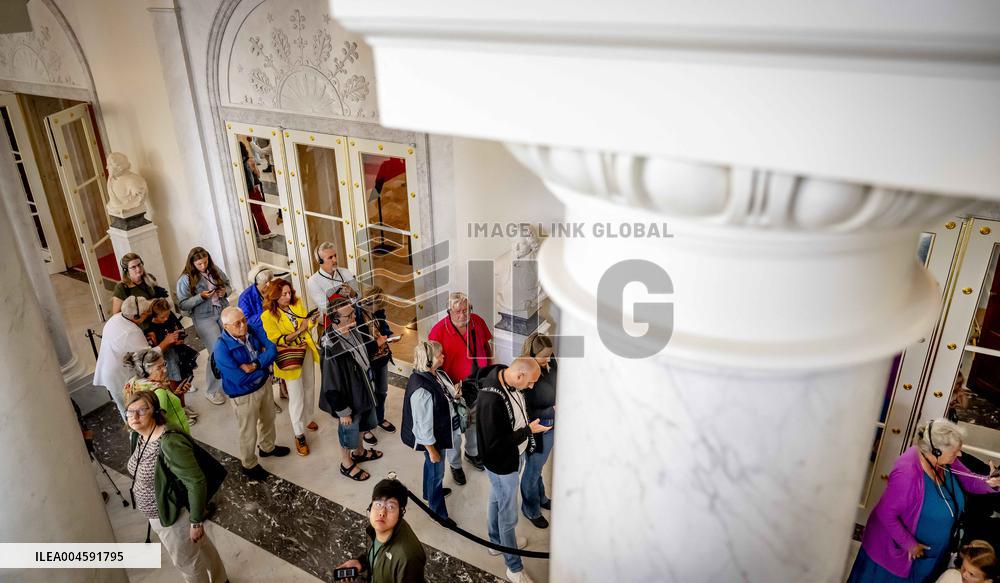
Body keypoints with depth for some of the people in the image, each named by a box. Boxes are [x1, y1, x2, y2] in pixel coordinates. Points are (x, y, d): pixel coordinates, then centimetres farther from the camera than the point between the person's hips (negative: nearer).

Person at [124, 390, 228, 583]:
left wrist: (196, 522, -22)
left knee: (186, 561, 15)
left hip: (174, 515, -8)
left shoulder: (169, 442, -34)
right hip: (158, 512, 8)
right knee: (200, 547, 27)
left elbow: (197, 483, -30)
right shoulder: (138, 435, -5)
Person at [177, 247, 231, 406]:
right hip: (204, 318, -5)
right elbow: (183, 304, -10)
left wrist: (225, 291, -7)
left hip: (224, 313, 5)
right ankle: (212, 391, 8)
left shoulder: (215, 271, 3)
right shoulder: (185, 280, -8)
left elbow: (228, 285, 16)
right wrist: (201, 297, -22)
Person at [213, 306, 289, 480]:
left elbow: (272, 350, -18)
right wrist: (263, 365, -19)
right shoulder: (222, 349, -30)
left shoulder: (253, 331, -13)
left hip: (264, 384, 6)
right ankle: (249, 465, 40)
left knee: (268, 419, 28)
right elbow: (240, 379, -32)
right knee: (249, 432, 15)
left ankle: (268, 447, 56)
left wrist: (255, 365, -33)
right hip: (244, 395, -6)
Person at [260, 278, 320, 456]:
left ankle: (307, 419, 45)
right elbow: (277, 340, -18)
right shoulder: (268, 315, -19)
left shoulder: (297, 303, -4)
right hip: (289, 357, -6)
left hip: (306, 352, 6)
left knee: (309, 389, 22)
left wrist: (312, 321, -21)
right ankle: (299, 435, 13)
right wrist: (300, 330, -28)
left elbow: (306, 324, 3)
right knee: (296, 396, 0)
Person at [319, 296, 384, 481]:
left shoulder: (352, 331, -12)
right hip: (349, 398, -8)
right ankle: (346, 464, 44)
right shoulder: (332, 348, -36)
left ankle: (359, 452, 57)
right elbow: (332, 385, -27)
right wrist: (343, 411, -19)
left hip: (362, 389, 8)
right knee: (349, 430, 17)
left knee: (361, 424, 29)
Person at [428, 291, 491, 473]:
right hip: (454, 386, -5)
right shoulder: (439, 330, -22)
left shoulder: (477, 321, -8)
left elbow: (487, 345, 9)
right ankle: (455, 464, 34)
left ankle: (472, 453, 51)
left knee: (475, 421, 25)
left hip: (478, 383, 5)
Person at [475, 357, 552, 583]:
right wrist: (529, 430, -24)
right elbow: (495, 444, -30)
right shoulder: (491, 400, -37)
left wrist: (535, 418, -4)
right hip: (502, 464, -8)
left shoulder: (510, 382, -9)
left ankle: (497, 542, 52)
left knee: (496, 501, 29)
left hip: (513, 456, 8)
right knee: (508, 516, 10)